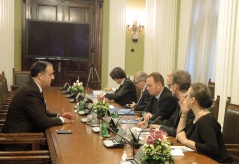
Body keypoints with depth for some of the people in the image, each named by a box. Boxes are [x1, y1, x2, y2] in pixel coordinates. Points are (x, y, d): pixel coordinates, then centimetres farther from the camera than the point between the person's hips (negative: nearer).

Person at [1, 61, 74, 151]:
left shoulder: (32, 87, 4)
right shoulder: (30, 91, -24)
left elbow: (42, 113, 15)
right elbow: (42, 121, -22)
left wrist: (58, 115, 2)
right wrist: (61, 120, -8)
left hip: (23, 133, 8)